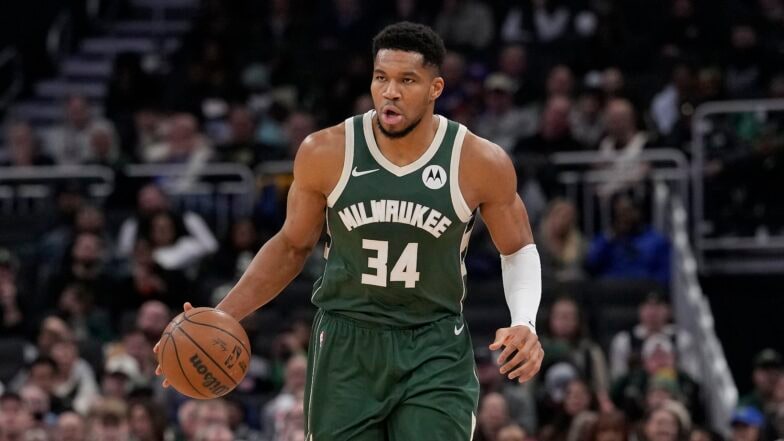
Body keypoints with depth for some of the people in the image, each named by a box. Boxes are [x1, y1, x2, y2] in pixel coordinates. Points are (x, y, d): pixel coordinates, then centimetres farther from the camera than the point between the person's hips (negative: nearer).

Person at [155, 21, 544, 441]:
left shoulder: (480, 163, -11)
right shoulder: (326, 153, -8)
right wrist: (220, 317, -2)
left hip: (435, 355, -1)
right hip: (346, 347, 1)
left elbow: (517, 250, 6)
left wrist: (524, 323, -13)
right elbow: (292, 247, 8)